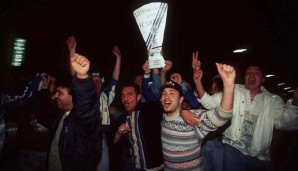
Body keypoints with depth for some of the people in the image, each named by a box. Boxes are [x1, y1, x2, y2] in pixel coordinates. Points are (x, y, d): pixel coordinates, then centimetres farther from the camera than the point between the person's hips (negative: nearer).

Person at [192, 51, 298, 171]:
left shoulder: (273, 100, 4)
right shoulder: (234, 91, 2)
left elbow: (283, 121, -11)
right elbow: (209, 103, -6)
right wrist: (198, 80, -20)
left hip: (260, 157, 2)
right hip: (233, 149, -1)